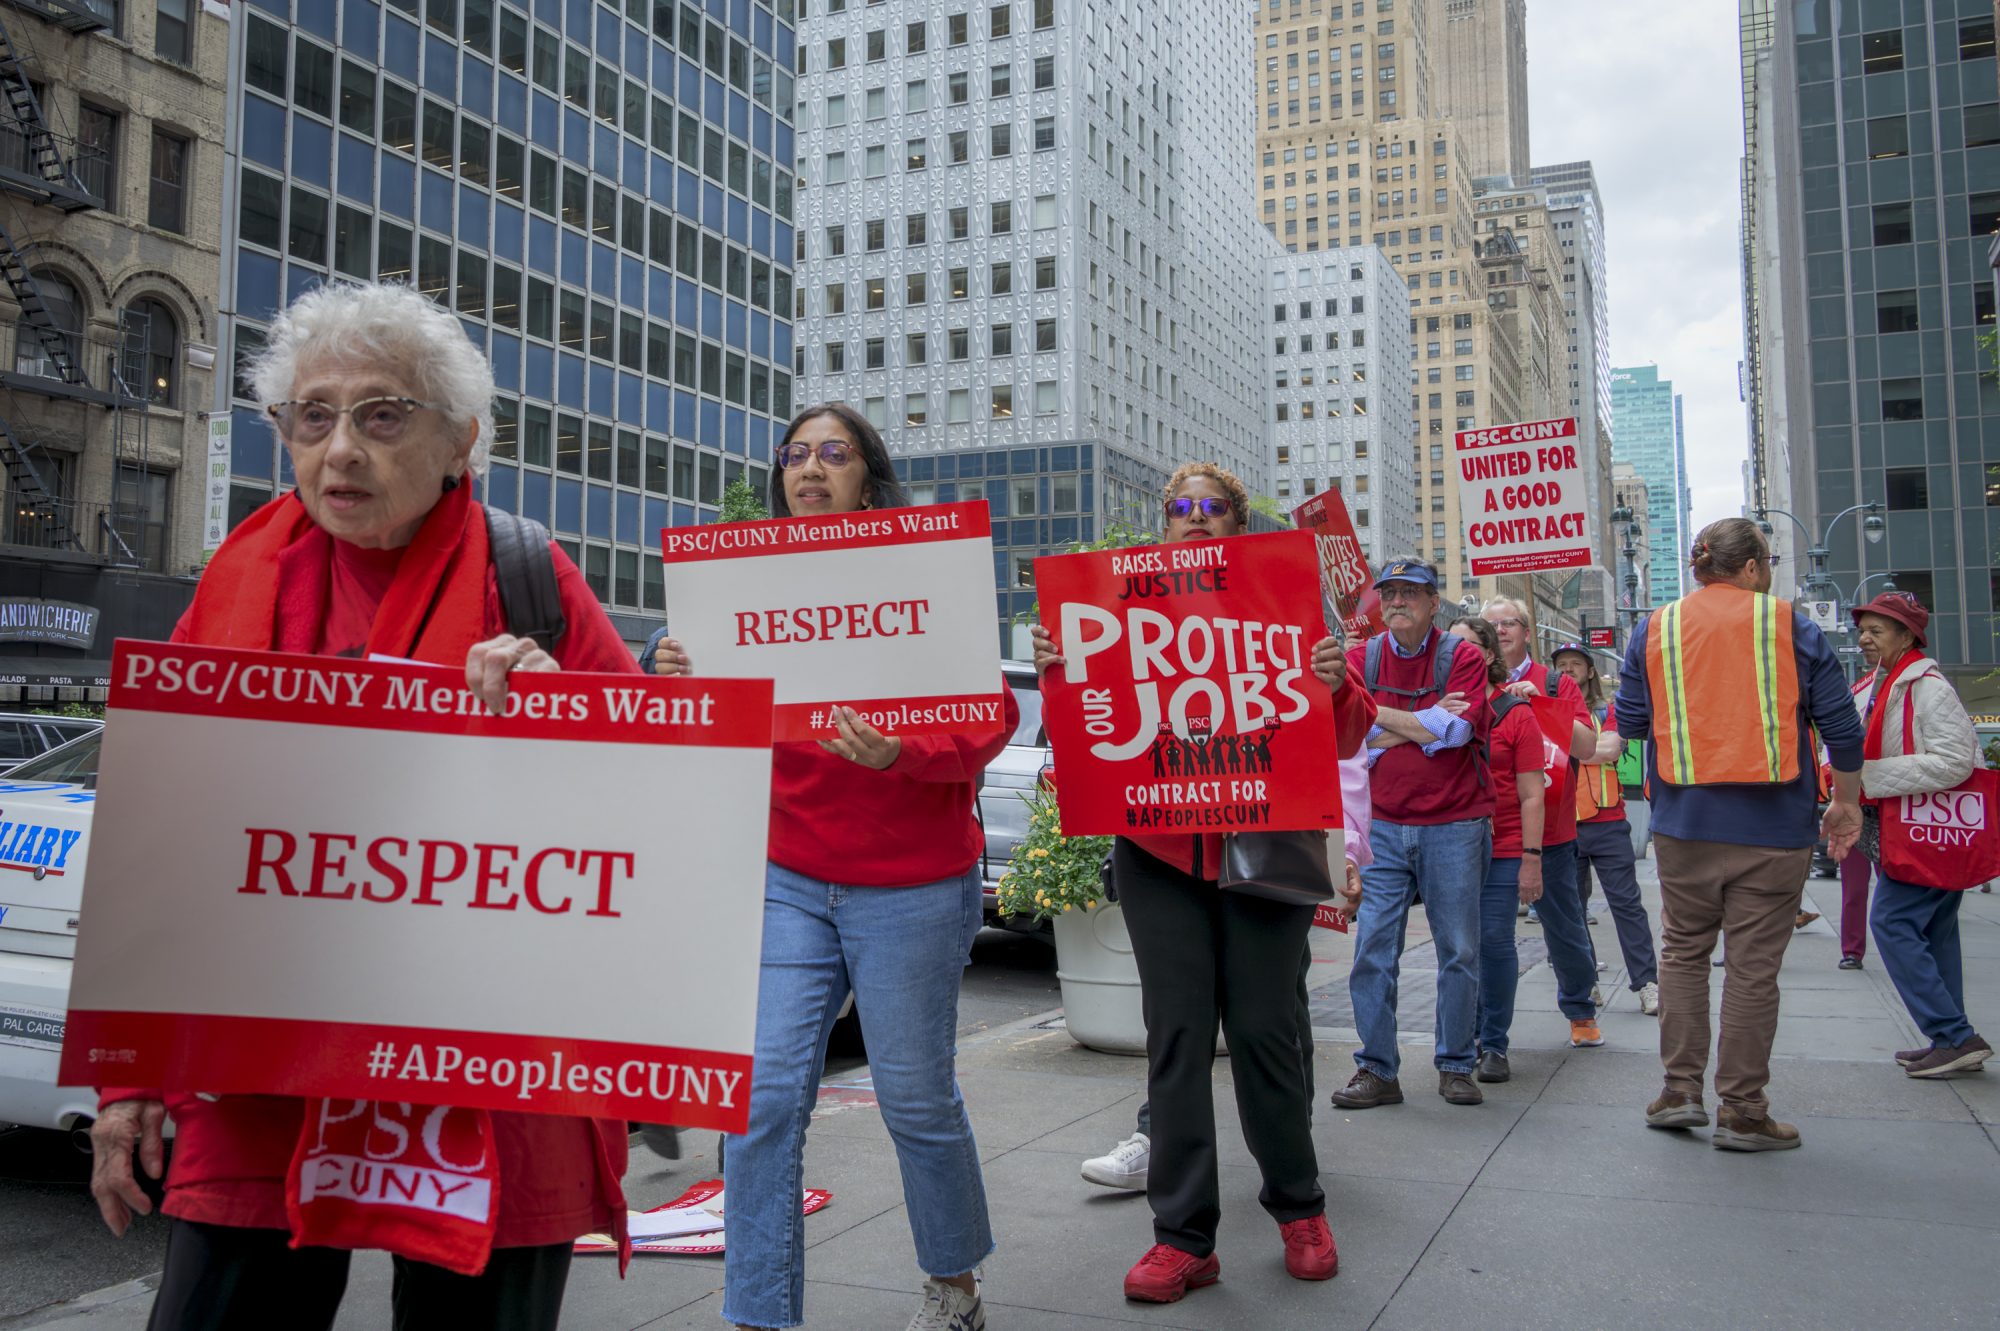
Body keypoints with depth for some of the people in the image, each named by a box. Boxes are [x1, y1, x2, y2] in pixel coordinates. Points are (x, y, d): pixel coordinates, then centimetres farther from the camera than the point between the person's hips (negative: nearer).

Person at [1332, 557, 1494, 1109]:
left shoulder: (1462, 657, 1)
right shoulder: (1361, 658, 7)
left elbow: (1456, 729, -14)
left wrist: (1383, 718, -8)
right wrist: (1426, 723, -10)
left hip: (1453, 825, -1)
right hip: (1383, 826, 2)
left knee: (1459, 951, 5)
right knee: (1372, 950, -2)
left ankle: (1455, 1065, 19)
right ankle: (1376, 1070, 6)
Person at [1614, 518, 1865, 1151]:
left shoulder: (1654, 629, 2)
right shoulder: (1791, 627, -2)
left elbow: (1630, 723, 4)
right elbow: (1841, 725, -1)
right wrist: (1846, 802, 12)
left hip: (1684, 822, 2)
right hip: (1773, 825, -2)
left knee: (1683, 950, 16)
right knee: (1753, 964, 4)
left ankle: (1681, 1088, 14)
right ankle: (1741, 1110, 10)